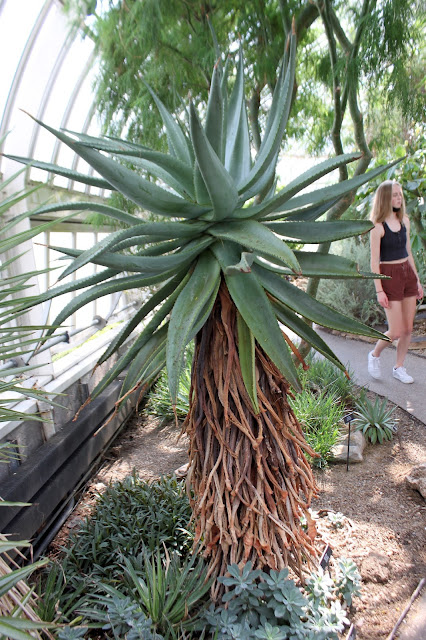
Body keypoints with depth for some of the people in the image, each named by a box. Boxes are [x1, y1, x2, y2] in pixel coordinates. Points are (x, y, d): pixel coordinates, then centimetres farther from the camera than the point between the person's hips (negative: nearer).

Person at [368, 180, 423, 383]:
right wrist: (379, 290, -15)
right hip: (389, 277, -6)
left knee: (408, 329, 7)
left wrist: (417, 280, 16)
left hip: (408, 274, 6)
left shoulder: (404, 220, 10)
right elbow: (374, 260, -12)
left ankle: (399, 368, 22)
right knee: (396, 331, -5)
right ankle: (374, 355, 22)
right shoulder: (378, 226, -10)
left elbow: (408, 252, 16)